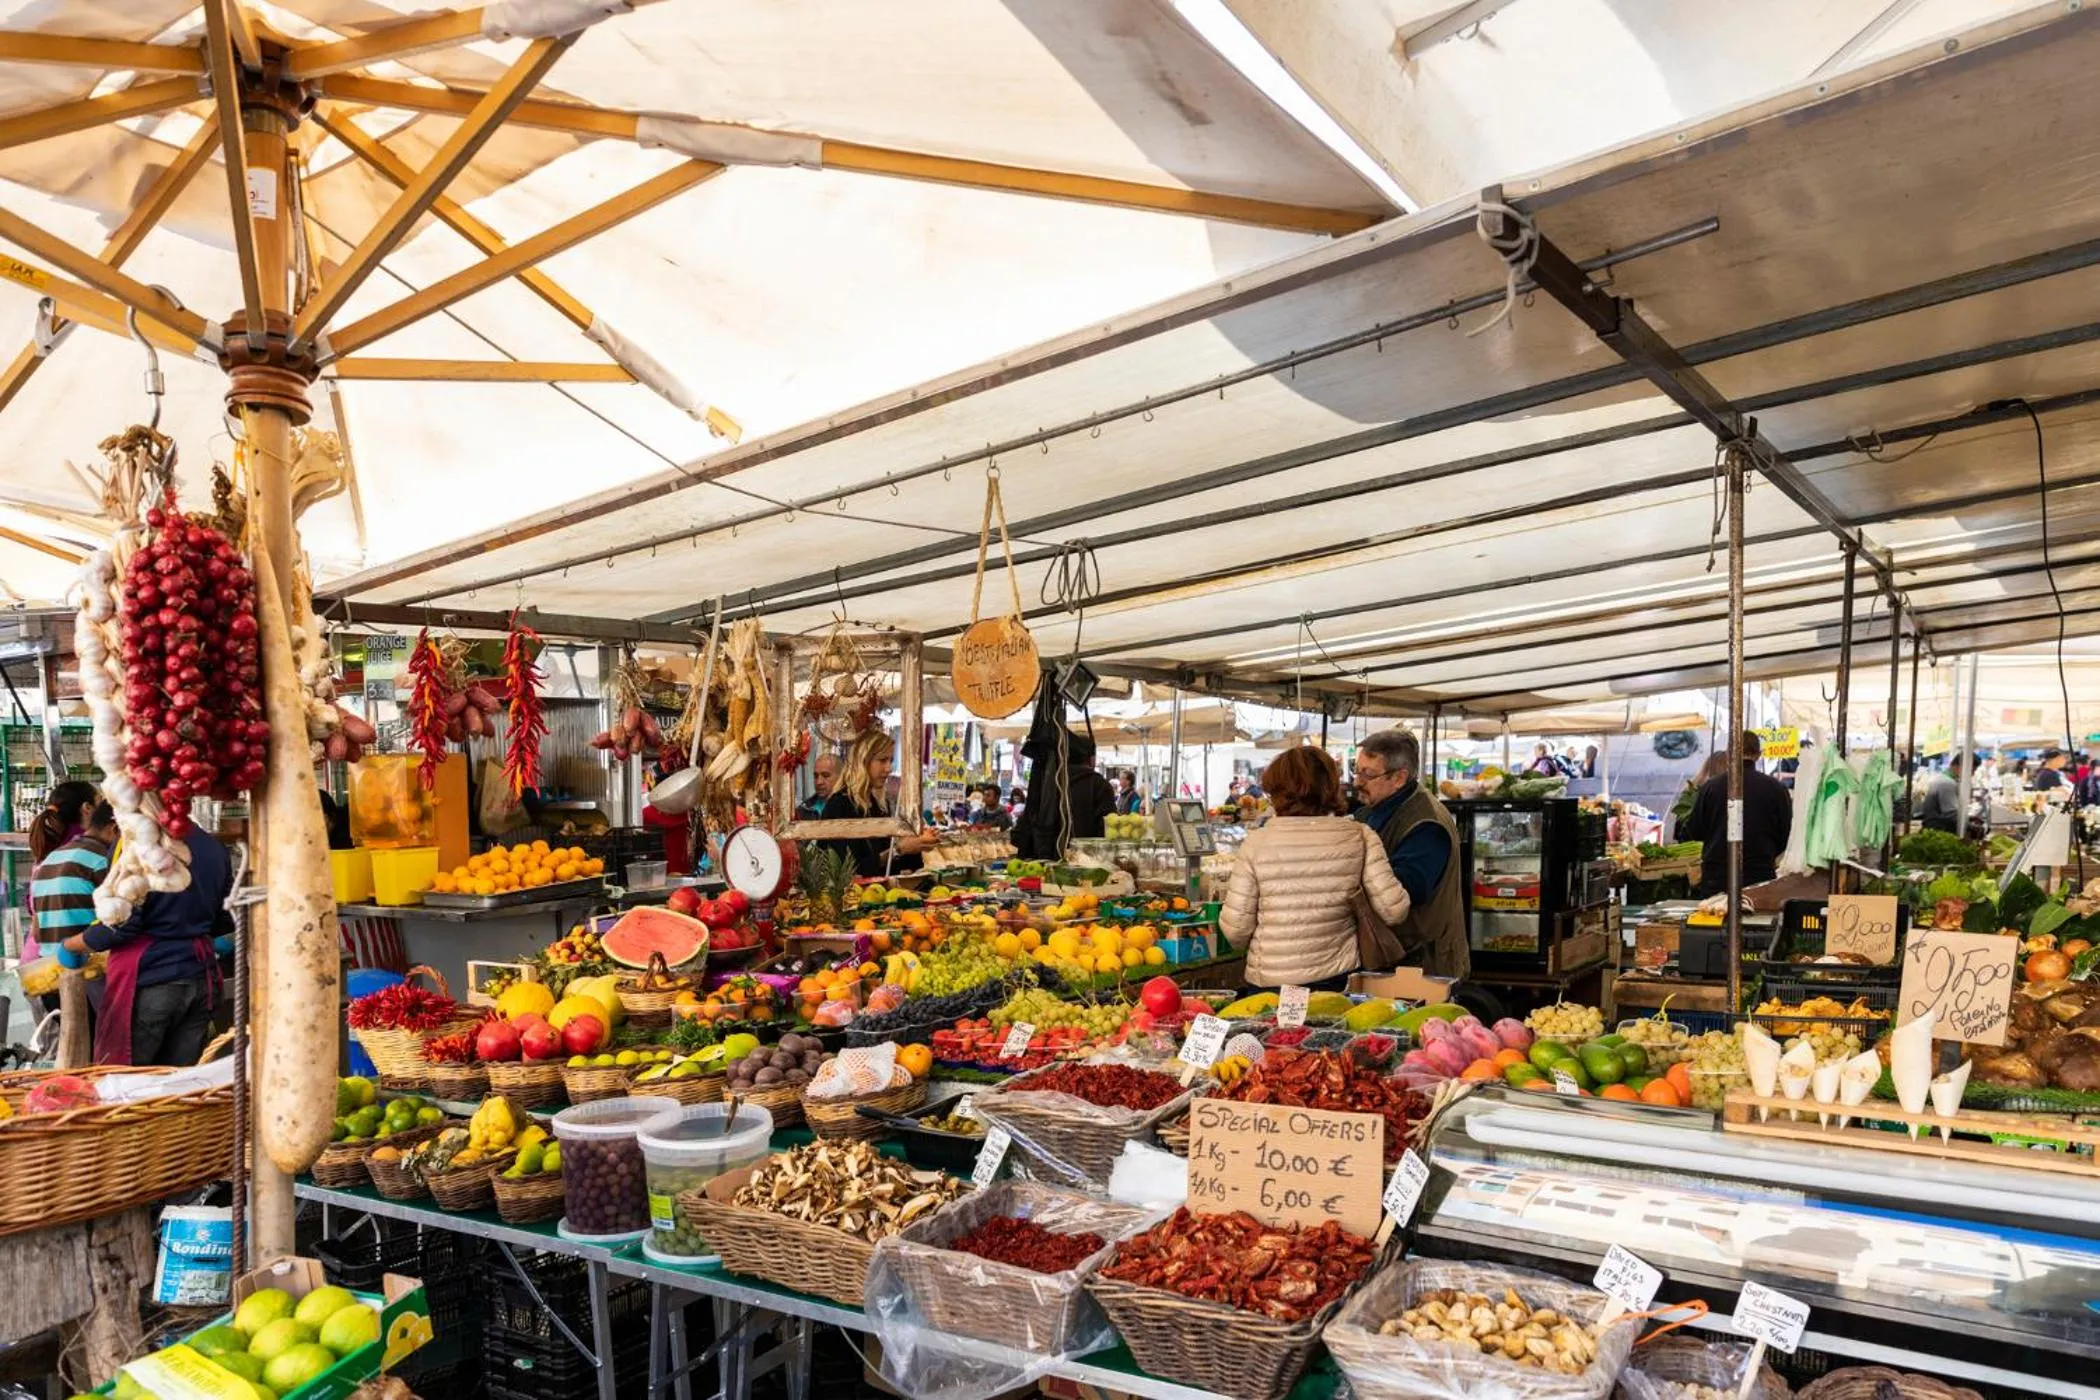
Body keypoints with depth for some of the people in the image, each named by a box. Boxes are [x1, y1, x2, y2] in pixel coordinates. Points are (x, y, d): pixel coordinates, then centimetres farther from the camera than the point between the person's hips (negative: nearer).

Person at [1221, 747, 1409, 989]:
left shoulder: (1257, 843, -11)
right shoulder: (1359, 837, -7)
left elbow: (1235, 928, -8)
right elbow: (1394, 910, -8)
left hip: (1269, 982, -1)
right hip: (1337, 978, 1)